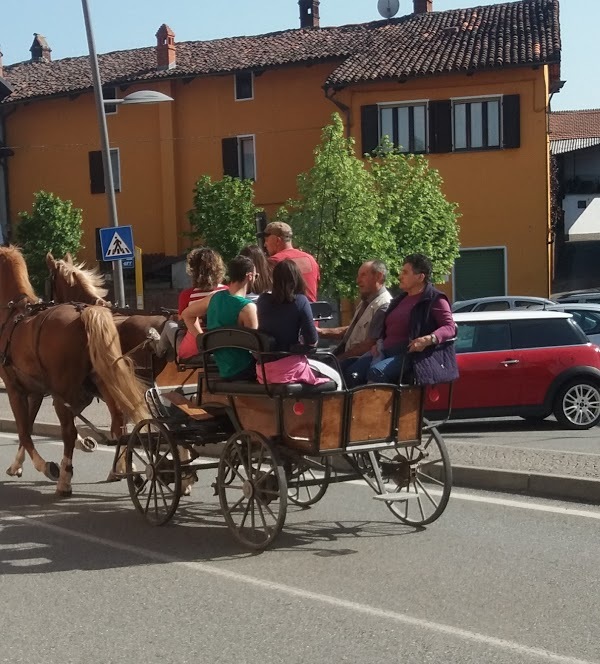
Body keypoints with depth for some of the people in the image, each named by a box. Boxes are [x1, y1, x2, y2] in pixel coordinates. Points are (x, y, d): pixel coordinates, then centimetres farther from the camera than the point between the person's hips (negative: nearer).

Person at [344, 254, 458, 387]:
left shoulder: (434, 299, 0)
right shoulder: (401, 299, 25)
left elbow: (450, 327, -10)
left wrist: (429, 339, -28)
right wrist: (379, 343, 11)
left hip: (410, 354, -8)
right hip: (386, 352, 8)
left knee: (377, 371, -34)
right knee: (351, 373, -15)